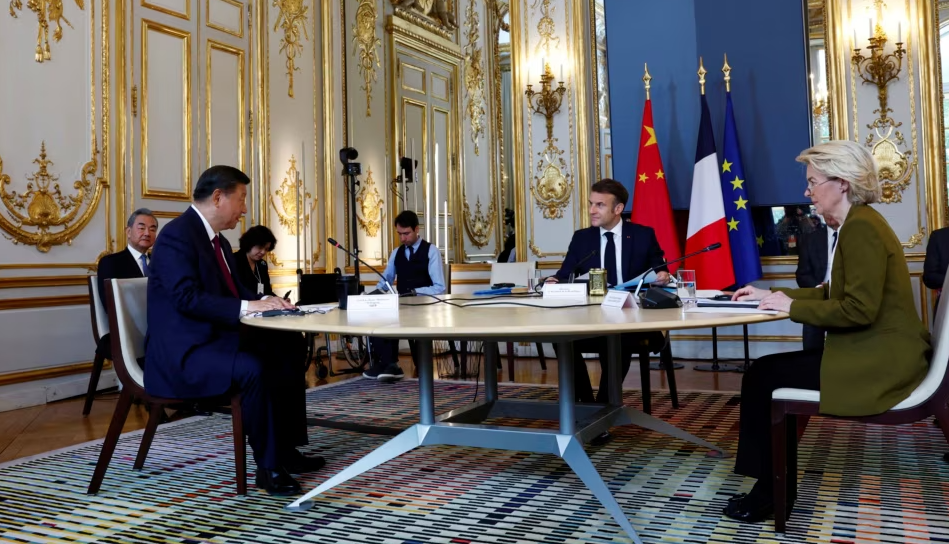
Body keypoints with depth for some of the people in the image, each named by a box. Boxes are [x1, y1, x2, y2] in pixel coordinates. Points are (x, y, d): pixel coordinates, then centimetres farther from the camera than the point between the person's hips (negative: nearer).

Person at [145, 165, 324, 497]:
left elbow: (233, 293, 17)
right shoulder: (176, 235, -15)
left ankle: (286, 450, 14)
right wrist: (248, 306, -28)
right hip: (182, 352, -10)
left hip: (215, 342, 10)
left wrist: (263, 301, -3)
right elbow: (187, 297, -26)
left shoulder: (219, 241, 15)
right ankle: (268, 467, -19)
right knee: (253, 370, -31)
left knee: (286, 364, 5)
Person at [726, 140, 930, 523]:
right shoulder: (855, 224, 13)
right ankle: (771, 484, 13)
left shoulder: (862, 228, -19)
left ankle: (769, 491, 6)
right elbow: (833, 292, 18)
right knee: (766, 370, 7)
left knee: (762, 377, -8)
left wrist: (792, 307, -16)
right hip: (871, 353, 10)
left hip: (878, 362, -10)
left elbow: (858, 309, -25)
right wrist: (772, 295, 12)